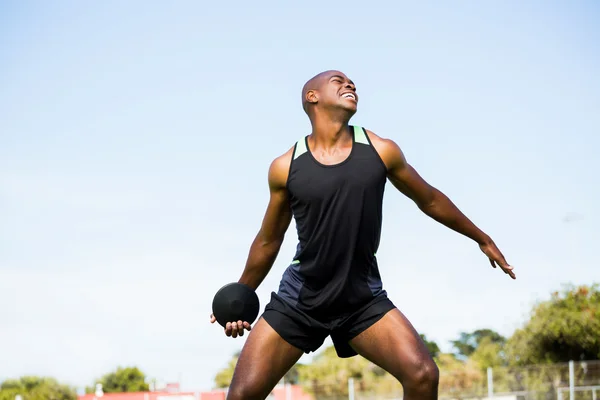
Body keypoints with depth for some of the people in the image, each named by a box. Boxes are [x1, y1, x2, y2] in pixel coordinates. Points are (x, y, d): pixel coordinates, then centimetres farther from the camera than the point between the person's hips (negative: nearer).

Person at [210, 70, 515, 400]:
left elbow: (429, 200, 13)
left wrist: (482, 239, 22)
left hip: (363, 299, 1)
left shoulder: (382, 151, -3)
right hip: (299, 299, -1)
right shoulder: (285, 167, -5)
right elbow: (268, 241, 9)